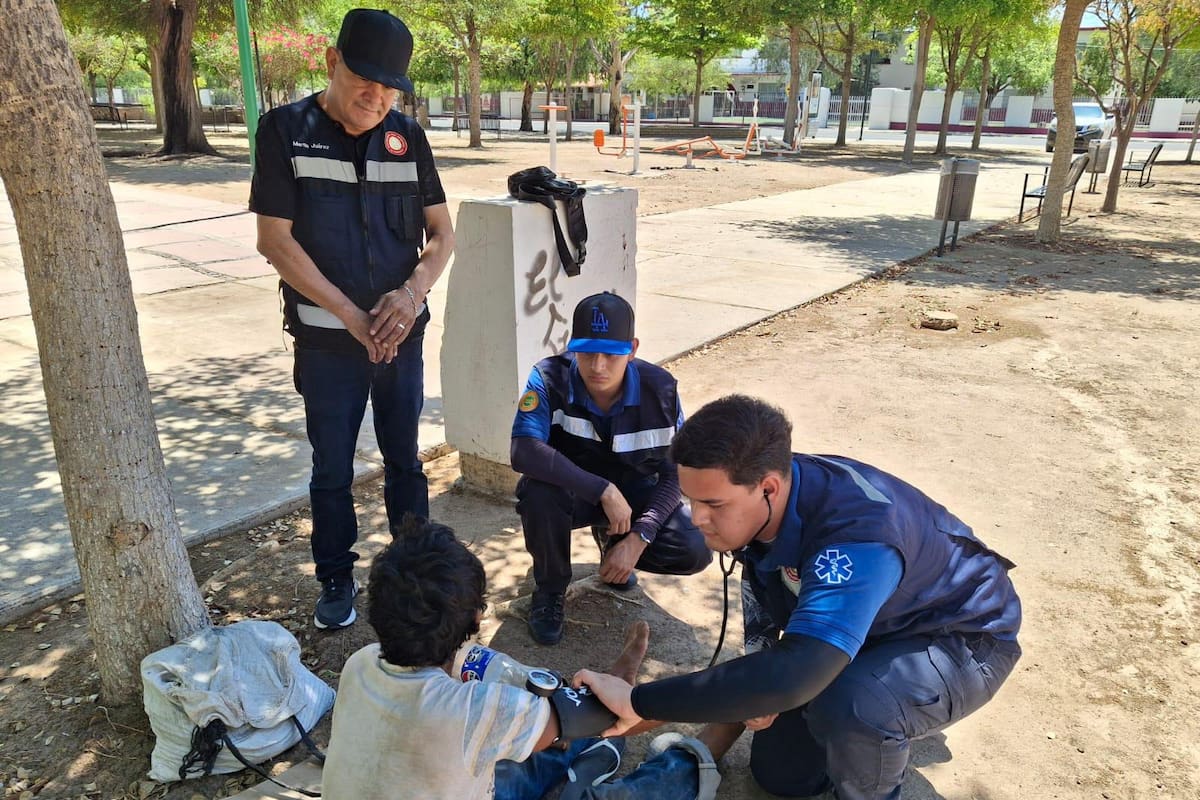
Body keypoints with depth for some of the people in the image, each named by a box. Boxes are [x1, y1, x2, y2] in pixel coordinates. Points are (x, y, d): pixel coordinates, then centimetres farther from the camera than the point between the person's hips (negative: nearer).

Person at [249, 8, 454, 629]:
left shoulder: (407, 136, 2)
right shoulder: (286, 130, -6)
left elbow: (441, 232, 5)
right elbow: (275, 239, -10)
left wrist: (413, 292, -14)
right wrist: (350, 315, -15)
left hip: (401, 333, 3)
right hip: (326, 338, -2)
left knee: (404, 460, 14)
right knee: (331, 470, 9)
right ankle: (337, 581, 27)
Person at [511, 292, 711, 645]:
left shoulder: (659, 388, -19)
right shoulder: (551, 377, -25)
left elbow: (676, 474, -12)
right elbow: (523, 451, -39)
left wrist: (638, 538, -24)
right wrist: (604, 491, -41)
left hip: (632, 490, 2)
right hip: (573, 490, -2)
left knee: (695, 551, -20)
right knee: (539, 491, -37)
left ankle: (612, 540, 14)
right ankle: (550, 590, -6)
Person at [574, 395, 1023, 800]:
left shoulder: (858, 537, -44)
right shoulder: (759, 505, -19)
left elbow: (791, 676, -56)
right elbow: (764, 596, 3)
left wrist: (639, 702, -49)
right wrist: (757, 686, -10)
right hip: (860, 630, 7)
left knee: (848, 705, -37)